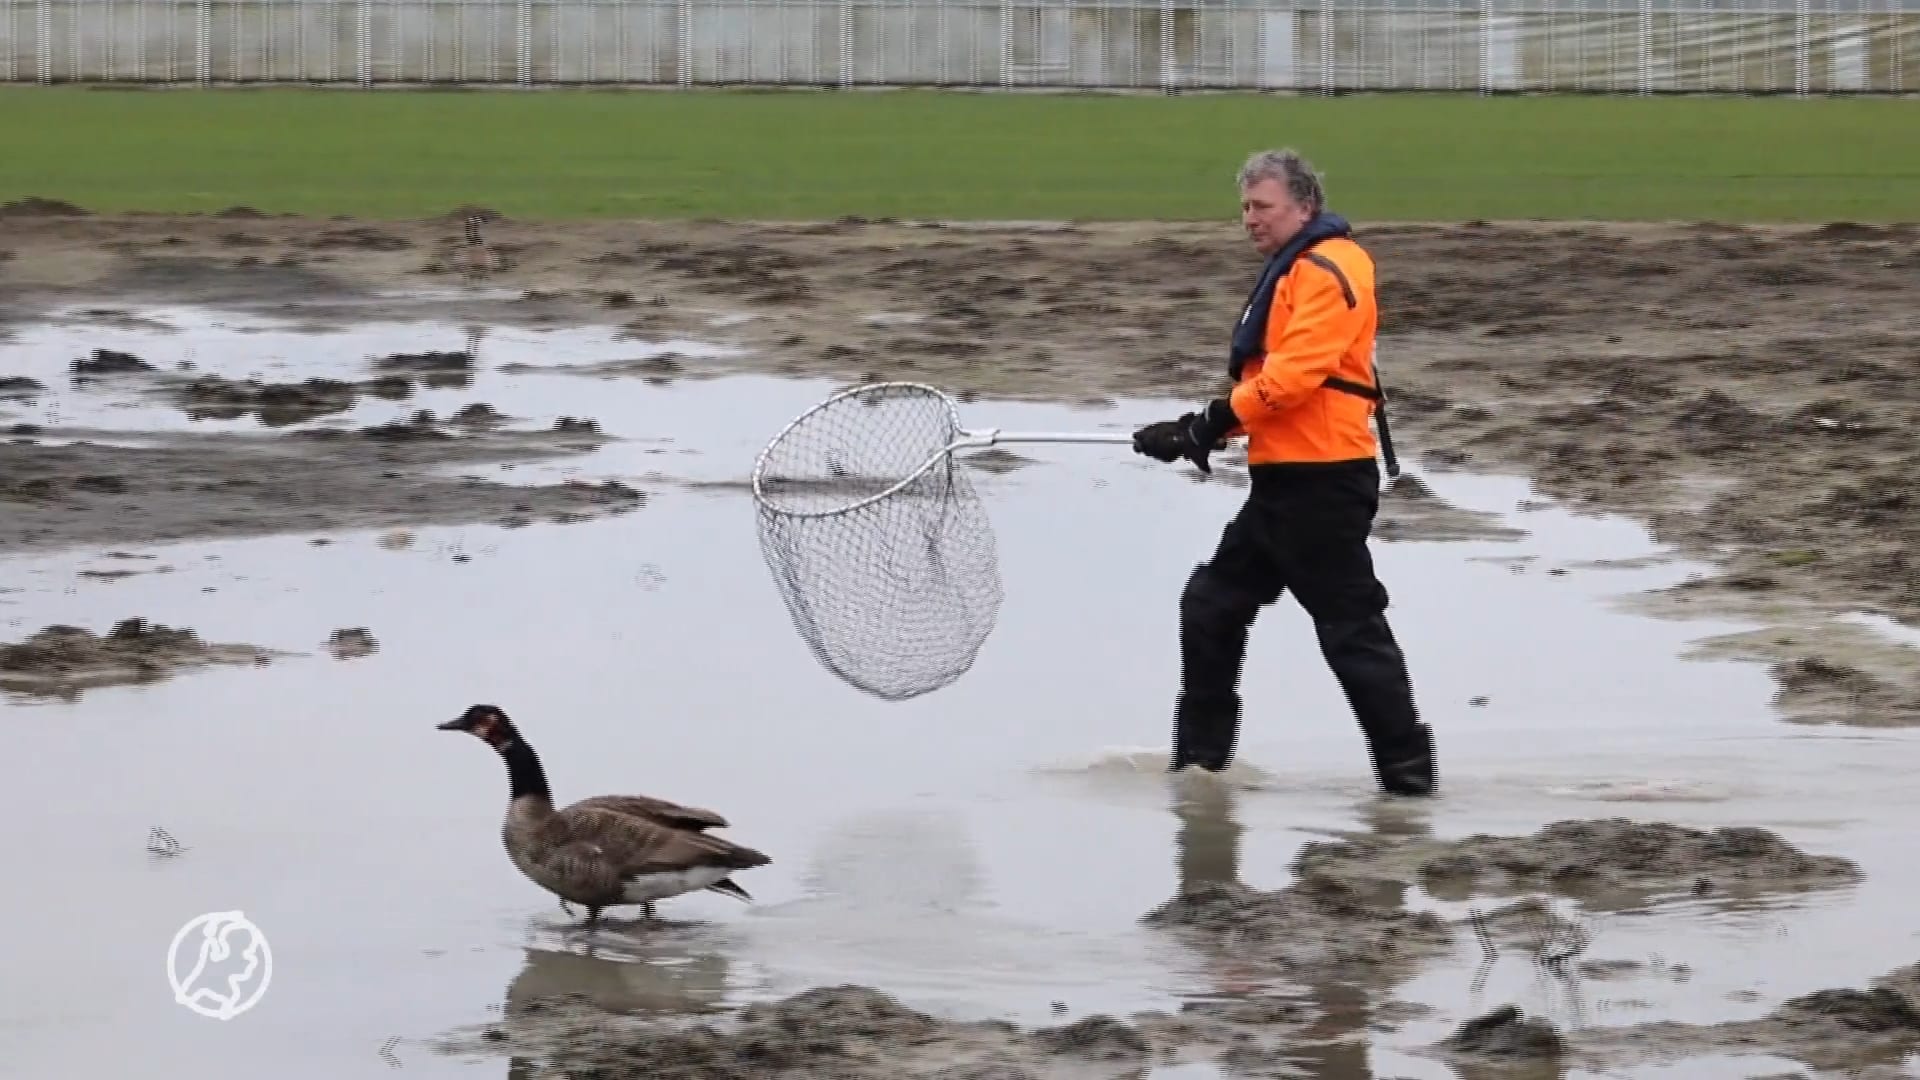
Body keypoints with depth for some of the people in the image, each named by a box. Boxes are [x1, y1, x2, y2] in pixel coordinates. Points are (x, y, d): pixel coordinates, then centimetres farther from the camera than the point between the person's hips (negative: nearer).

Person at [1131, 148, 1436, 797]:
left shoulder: (1326, 272, -13)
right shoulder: (1293, 269, 20)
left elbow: (1294, 373, -23)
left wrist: (1211, 425, -19)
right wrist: (1207, 429, 8)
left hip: (1323, 482, -11)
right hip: (1285, 480, 11)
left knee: (1349, 626, -8)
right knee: (1212, 603, 14)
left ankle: (1407, 762, -2)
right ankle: (1202, 753, 21)